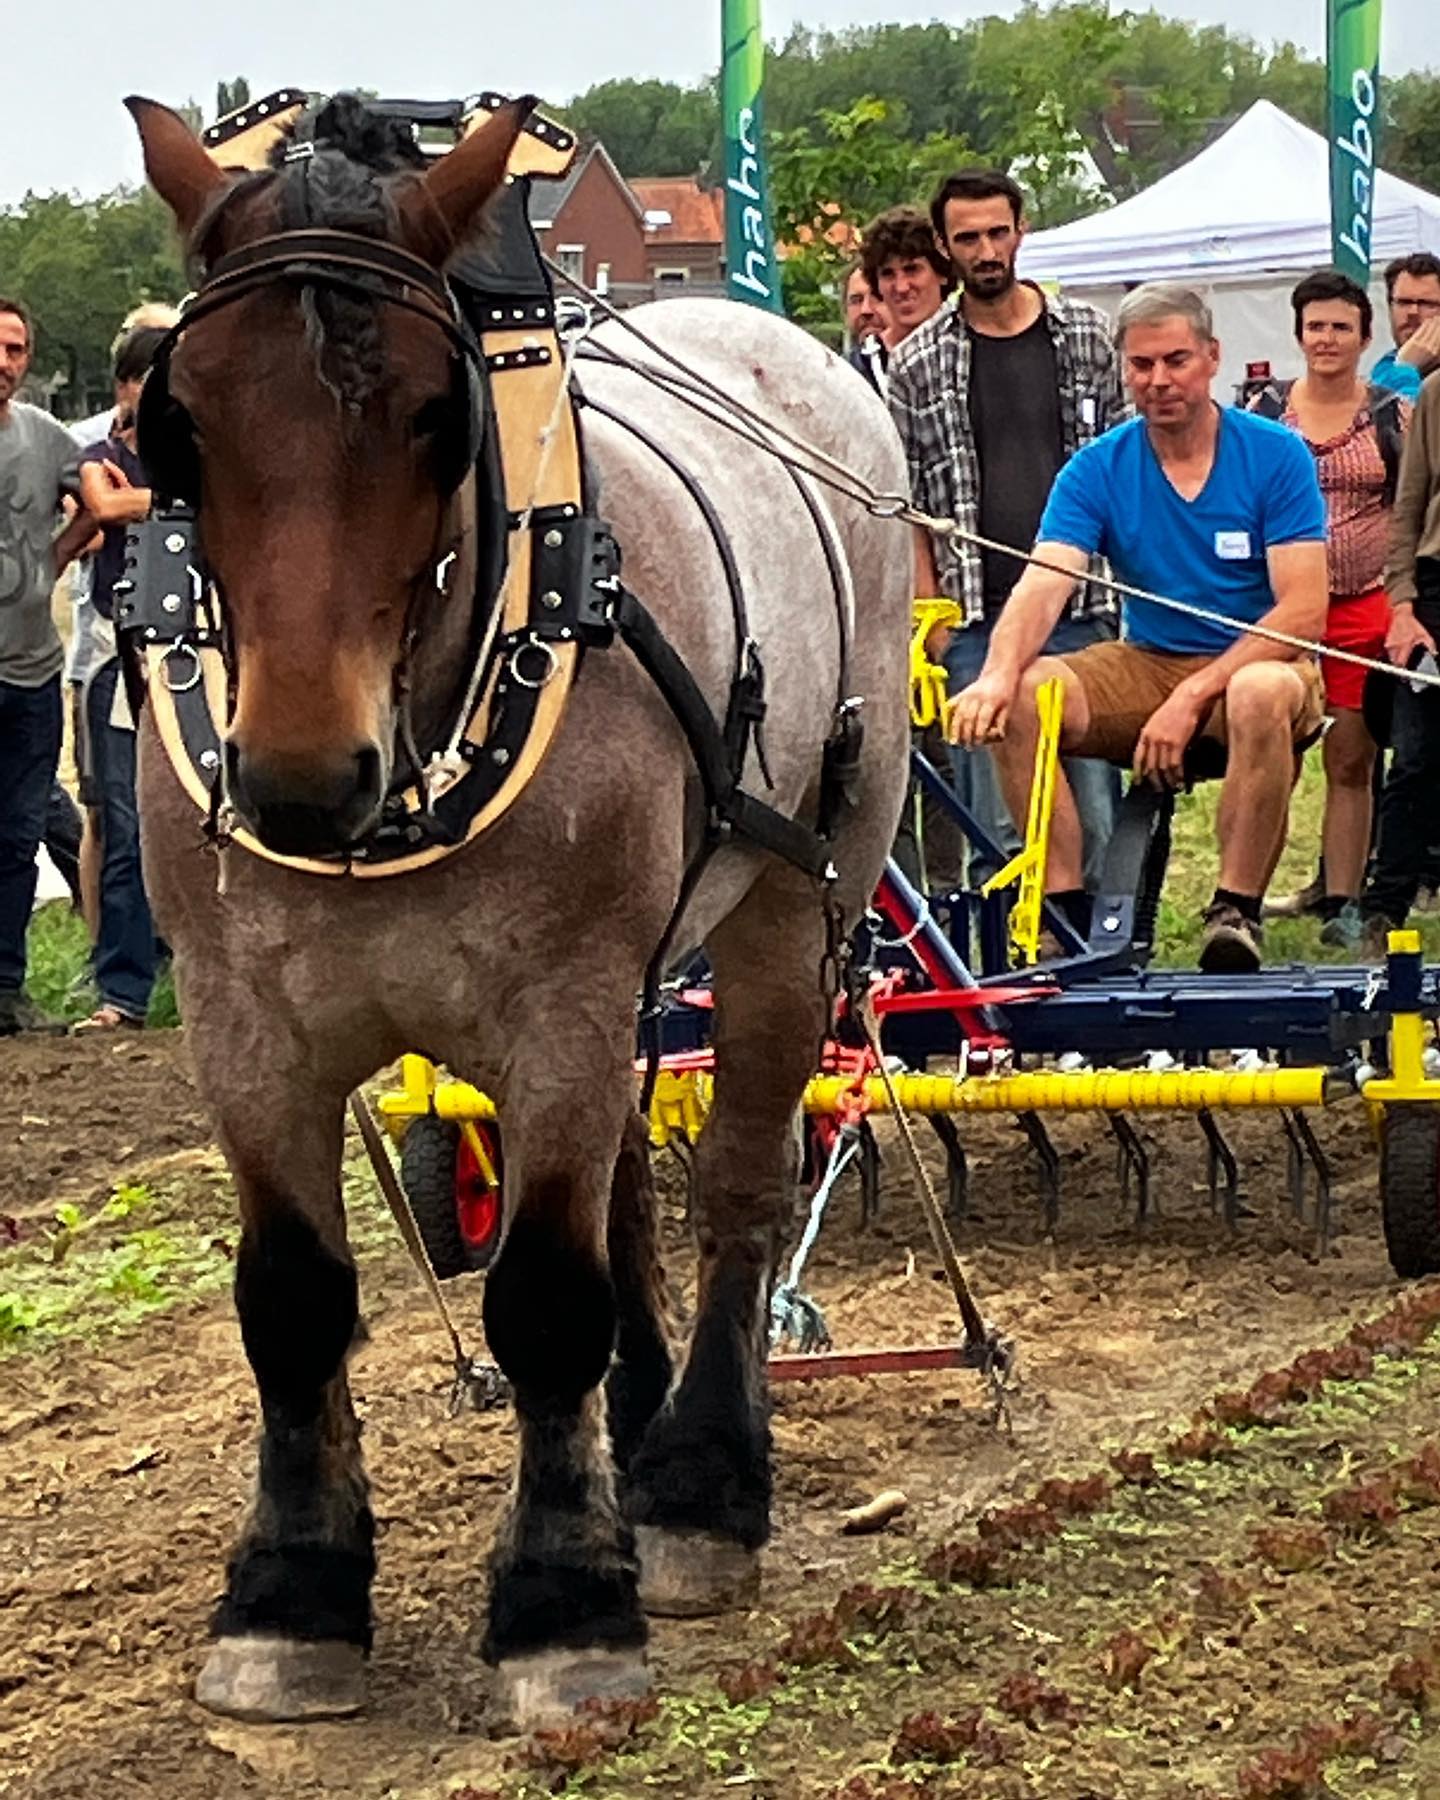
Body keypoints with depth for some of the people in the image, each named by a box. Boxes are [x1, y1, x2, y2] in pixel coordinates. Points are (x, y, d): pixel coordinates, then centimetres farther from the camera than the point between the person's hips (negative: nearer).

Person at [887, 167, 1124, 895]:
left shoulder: (1087, 336, 8)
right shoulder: (917, 363, 5)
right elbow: (907, 505, 7)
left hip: (1081, 612, 1)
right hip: (978, 623, -1)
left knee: (1094, 811, 2)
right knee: (994, 826, 0)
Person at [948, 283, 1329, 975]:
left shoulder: (1276, 455, -8)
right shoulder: (1098, 468, -2)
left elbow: (1304, 610, -15)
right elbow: (1042, 587, -15)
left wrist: (1193, 696, -25)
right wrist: (996, 675, -38)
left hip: (1258, 661, -3)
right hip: (1144, 664, 3)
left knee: (1262, 694, -39)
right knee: (1017, 698, -22)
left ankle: (1235, 910, -24)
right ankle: (1065, 911, -17)